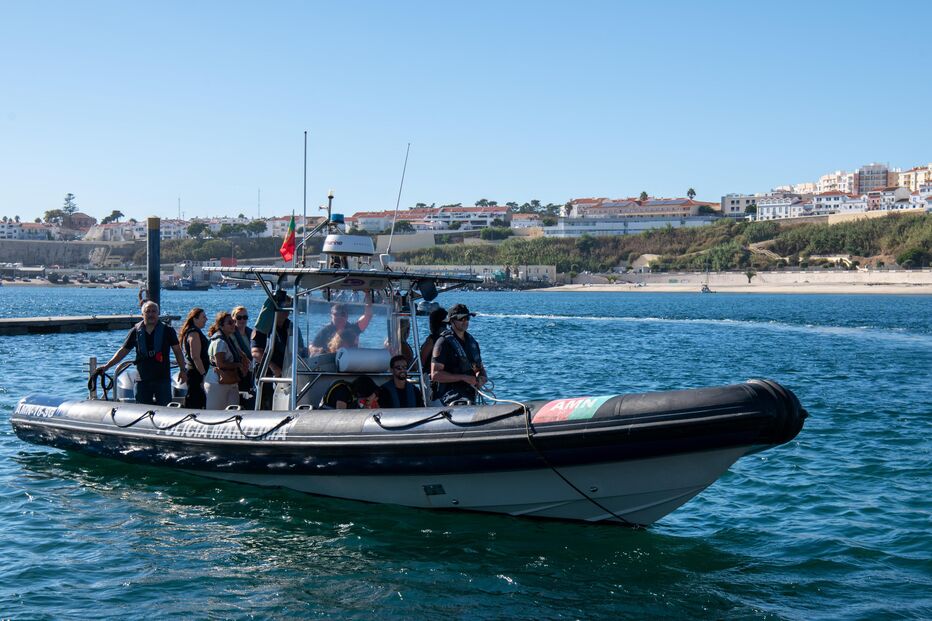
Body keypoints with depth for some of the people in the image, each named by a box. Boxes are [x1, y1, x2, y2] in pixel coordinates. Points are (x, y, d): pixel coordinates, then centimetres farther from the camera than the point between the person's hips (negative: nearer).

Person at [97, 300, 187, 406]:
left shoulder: (167, 330, 2)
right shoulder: (136, 332, 6)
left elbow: (177, 351, 4)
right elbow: (123, 351, 11)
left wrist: (182, 370, -5)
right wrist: (107, 366, 5)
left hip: (163, 379, -2)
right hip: (142, 380, 2)